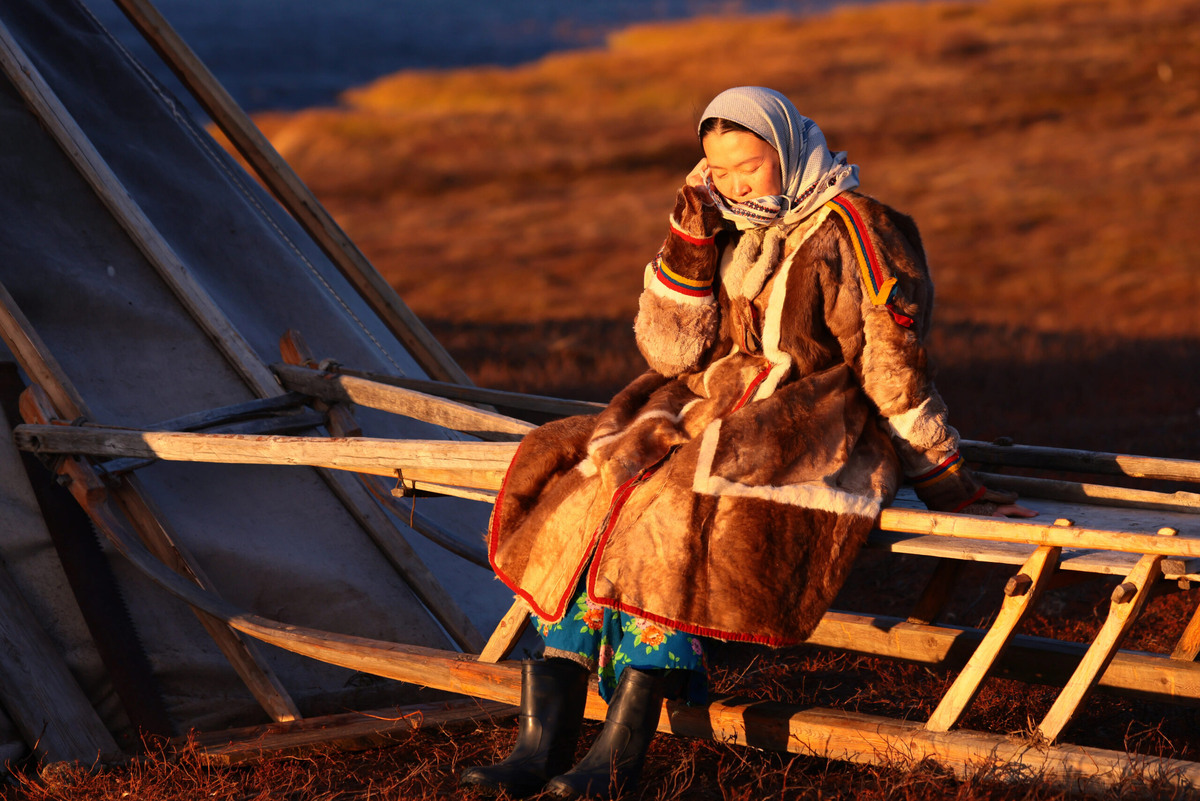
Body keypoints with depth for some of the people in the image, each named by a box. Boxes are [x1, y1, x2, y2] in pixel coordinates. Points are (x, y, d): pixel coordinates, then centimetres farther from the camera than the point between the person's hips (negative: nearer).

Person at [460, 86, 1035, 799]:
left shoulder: (855, 234, -1)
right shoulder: (723, 233, 16)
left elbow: (895, 374, -2)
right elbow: (671, 352, 8)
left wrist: (952, 487, -4)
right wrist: (688, 245, -2)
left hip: (812, 425, -6)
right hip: (711, 412, 6)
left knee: (677, 509, -34)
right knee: (572, 498, -20)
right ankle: (542, 742, -27)